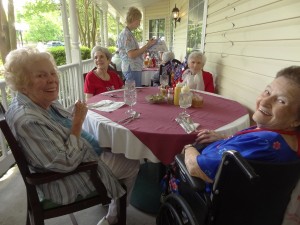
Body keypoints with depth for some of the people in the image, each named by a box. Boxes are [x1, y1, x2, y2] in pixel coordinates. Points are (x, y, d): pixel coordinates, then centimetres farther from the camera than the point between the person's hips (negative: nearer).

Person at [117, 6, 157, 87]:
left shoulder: (128, 33, 17)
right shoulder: (126, 34, -12)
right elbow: (131, 55, -19)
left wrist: (146, 46, 13)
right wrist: (147, 46, -13)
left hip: (135, 68, 10)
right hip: (132, 69, -10)